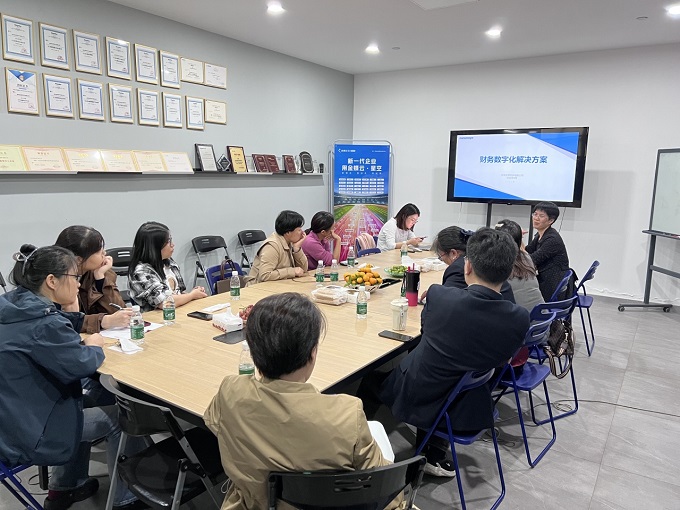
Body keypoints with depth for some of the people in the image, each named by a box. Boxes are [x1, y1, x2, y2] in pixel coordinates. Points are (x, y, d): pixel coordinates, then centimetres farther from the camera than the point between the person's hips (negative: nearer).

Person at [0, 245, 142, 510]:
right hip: (26, 434, -10)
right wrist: (94, 346, -5)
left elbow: (67, 322, 17)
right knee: (118, 417, 6)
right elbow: (83, 364, -25)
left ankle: (64, 489, 41)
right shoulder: (43, 323, -29)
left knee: (82, 406, 30)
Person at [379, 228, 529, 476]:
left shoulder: (438, 295, -25)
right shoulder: (520, 319, -19)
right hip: (469, 412, 3)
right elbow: (501, 360, 1)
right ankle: (433, 454, 33)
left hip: (417, 401, -2)